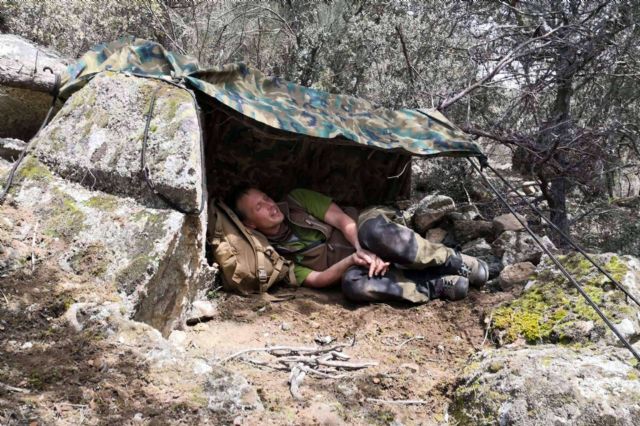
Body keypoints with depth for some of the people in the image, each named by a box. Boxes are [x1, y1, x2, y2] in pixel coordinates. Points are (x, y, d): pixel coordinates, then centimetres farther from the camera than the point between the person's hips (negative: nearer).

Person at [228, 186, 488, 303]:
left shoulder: (298, 200, 0)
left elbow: (342, 220, -7)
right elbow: (316, 280, -11)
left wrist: (365, 249, -25)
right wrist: (352, 260, -28)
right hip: (352, 263, 0)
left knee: (376, 231, -39)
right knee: (352, 284, -38)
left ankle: (455, 263, -21)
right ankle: (440, 286, -30)